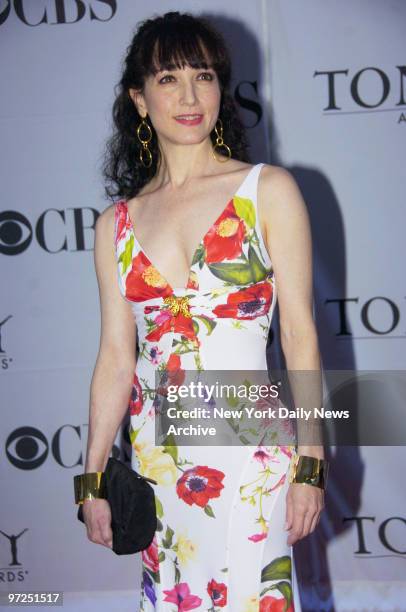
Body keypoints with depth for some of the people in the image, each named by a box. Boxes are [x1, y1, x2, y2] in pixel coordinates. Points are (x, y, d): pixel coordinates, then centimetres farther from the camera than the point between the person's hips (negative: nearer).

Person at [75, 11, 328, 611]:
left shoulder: (268, 190, -1)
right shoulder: (116, 224, 7)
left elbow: (299, 333, -3)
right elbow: (116, 358, 8)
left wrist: (310, 461, -6)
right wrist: (93, 479, 8)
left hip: (250, 451, -3)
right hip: (155, 450, 3)